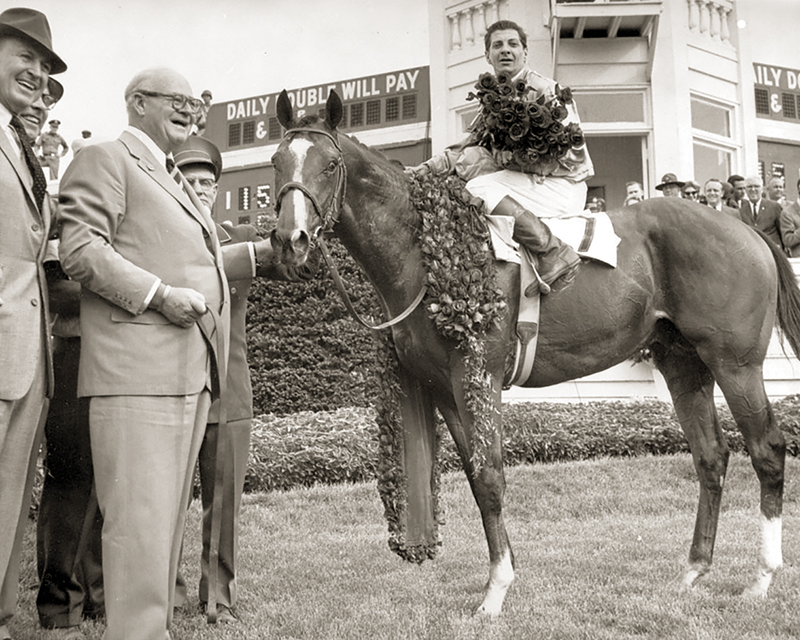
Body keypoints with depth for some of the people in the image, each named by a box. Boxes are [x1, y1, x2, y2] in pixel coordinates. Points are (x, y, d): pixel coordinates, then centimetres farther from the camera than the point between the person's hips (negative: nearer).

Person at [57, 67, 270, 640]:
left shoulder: (174, 181, 28)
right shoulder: (106, 161, 0)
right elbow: (81, 249, -12)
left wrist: (256, 253, 24)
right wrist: (160, 294, -21)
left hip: (193, 372, 9)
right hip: (137, 371, -9)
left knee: (171, 515, 14)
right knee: (140, 518, -9)